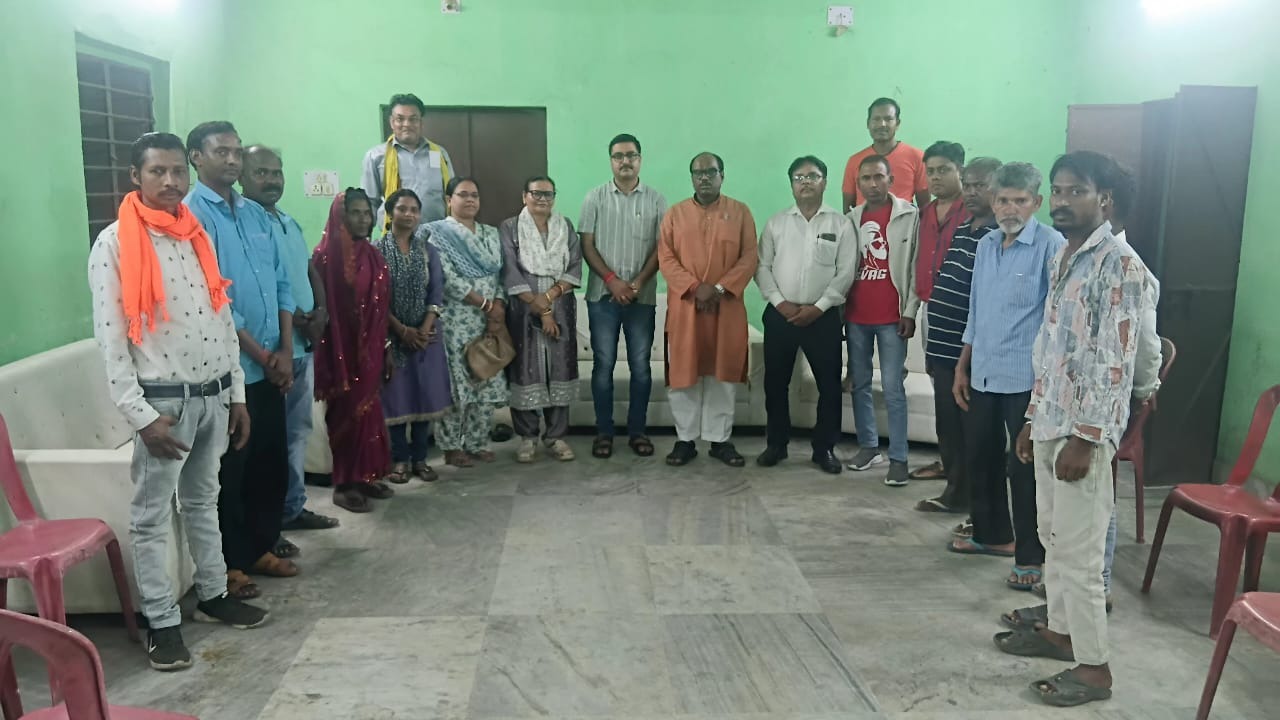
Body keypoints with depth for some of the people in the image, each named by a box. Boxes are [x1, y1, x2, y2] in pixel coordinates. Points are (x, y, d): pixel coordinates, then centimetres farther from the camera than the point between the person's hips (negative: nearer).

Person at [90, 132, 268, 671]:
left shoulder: (198, 237, 10)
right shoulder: (114, 243, -9)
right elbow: (110, 339, -13)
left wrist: (237, 393, 11)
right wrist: (141, 415, -17)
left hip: (214, 394, 6)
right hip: (163, 400, -6)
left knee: (203, 499, 18)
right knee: (152, 515, 4)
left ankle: (214, 595, 31)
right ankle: (162, 622, 13)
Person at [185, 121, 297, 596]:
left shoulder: (256, 214, 12)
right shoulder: (191, 216, -10)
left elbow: (282, 284, 11)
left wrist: (284, 351, 1)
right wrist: (261, 354, -12)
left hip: (271, 364, 7)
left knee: (273, 462, 14)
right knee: (229, 469, 4)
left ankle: (262, 547, 29)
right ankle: (231, 564, 17)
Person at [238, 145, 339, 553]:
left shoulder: (290, 223, 17)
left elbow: (312, 272, 20)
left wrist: (320, 312, 1)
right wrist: (294, 318, -18)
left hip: (303, 344, 9)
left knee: (298, 430, 16)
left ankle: (293, 507, 29)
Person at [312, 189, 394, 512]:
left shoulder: (373, 256, 9)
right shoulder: (326, 255, -11)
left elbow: (382, 306, 11)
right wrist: (331, 357, -16)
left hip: (370, 349, 6)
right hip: (342, 348, -6)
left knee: (368, 411, 12)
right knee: (347, 413, 1)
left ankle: (366, 476, 24)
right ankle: (344, 484, 11)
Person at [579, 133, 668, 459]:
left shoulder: (656, 200, 4)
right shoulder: (595, 198, 3)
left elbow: (661, 247, 1)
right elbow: (587, 245, 0)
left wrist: (639, 282, -10)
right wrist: (612, 280, -11)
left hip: (643, 297, 1)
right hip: (602, 295, 0)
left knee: (640, 366, 5)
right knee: (603, 365, 3)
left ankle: (637, 430, 15)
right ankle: (603, 431, 12)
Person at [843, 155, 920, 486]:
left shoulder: (910, 216, -2)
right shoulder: (851, 218, 10)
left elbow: (917, 267, -4)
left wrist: (910, 312, -9)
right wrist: (839, 309, 6)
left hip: (892, 317, -4)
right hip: (856, 315, 5)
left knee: (893, 388, -5)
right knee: (860, 383, 11)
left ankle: (898, 458, 0)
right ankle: (868, 446, 23)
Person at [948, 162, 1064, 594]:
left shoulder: (1051, 246, -10)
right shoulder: (985, 245, 11)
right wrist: (962, 368, 16)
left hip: (1027, 378, -7)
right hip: (983, 375, 7)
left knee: (1023, 468, 1)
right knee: (980, 458, 16)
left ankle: (1030, 556, 14)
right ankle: (992, 535, 35)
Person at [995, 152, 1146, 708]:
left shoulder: (1118, 264, -15)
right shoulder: (1061, 259, 12)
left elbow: (1116, 361, -20)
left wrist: (1085, 438, -21)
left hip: (1083, 430, -9)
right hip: (1050, 422, 9)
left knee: (1079, 550, -1)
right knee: (1054, 538, 18)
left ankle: (1094, 666, 11)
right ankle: (1060, 630, 33)